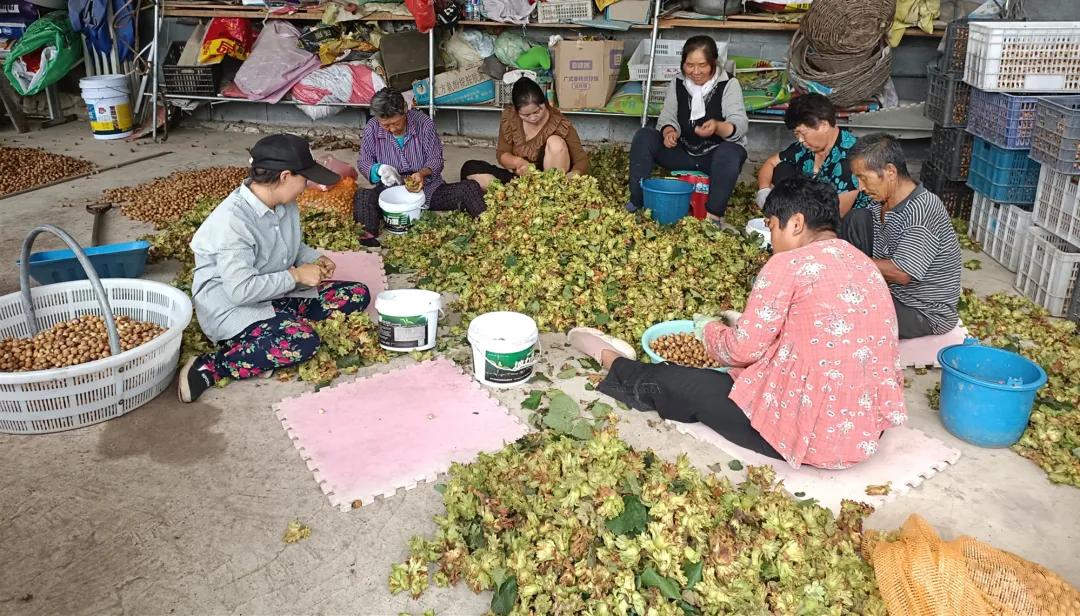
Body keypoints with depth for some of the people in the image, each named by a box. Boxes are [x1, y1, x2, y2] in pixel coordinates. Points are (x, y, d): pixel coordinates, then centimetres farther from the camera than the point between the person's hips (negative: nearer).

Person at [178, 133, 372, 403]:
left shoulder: (284, 204, 0)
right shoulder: (233, 221, -26)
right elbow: (241, 290, -30)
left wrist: (315, 259, -2)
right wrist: (296, 275, -21)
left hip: (275, 295, 9)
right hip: (230, 308, -9)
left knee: (357, 295, -2)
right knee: (302, 342, -34)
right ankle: (207, 368, -20)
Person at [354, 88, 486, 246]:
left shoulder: (424, 123, -8)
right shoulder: (372, 128, -5)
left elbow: (436, 159, -4)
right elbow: (363, 163, 3)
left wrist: (422, 173, -28)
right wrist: (380, 169, -22)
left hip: (428, 187, 0)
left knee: (470, 188, -22)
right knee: (361, 197, -33)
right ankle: (368, 237, -44)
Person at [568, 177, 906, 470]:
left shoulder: (789, 265, -14)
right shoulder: (866, 265, 10)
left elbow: (743, 350, -12)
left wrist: (710, 329, 10)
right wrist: (748, 323, 20)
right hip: (869, 428, 8)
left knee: (675, 384, 14)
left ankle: (614, 362, 37)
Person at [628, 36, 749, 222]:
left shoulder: (729, 84, -9)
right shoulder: (677, 83, 2)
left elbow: (740, 124, -20)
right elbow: (667, 117, -4)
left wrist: (717, 127, -44)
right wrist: (669, 131, -30)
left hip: (715, 154, -3)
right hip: (683, 152, 4)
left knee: (730, 153, -38)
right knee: (643, 136, -16)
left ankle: (713, 215, -33)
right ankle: (637, 201, -17)